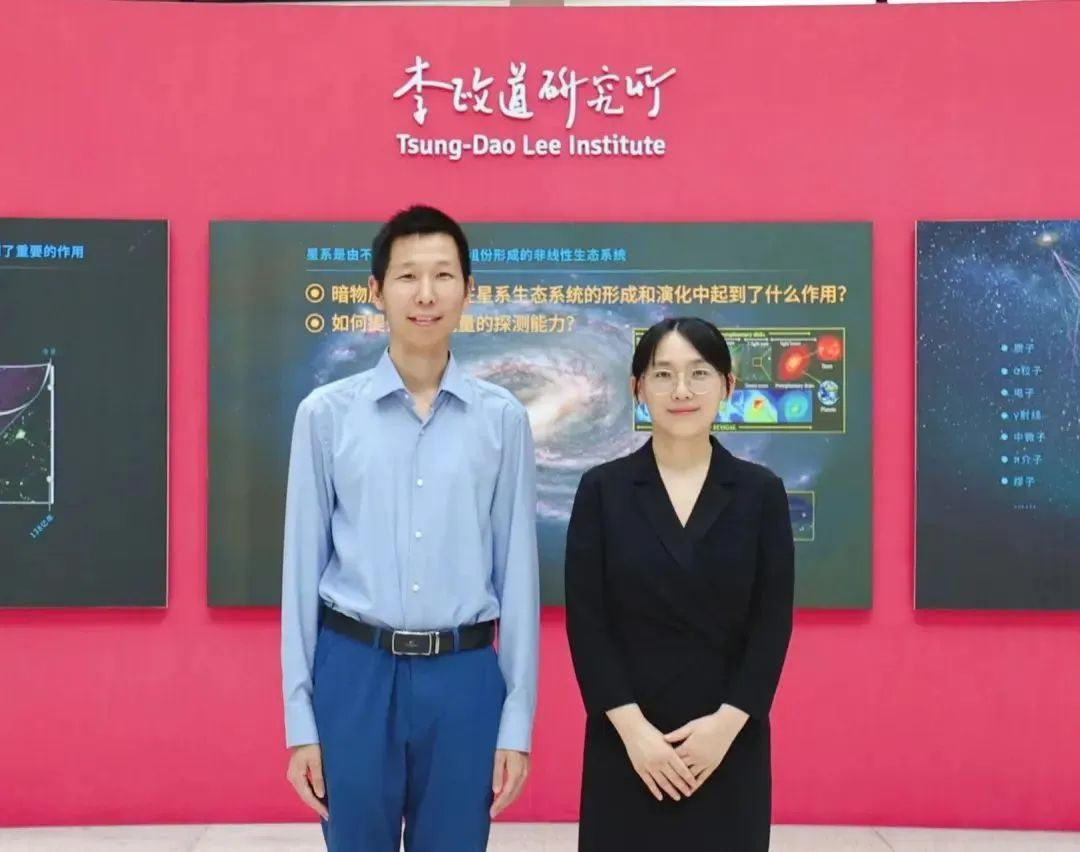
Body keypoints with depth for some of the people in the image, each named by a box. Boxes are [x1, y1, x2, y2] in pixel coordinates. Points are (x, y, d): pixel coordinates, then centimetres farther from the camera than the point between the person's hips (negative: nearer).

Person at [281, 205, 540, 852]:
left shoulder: (502, 418, -1)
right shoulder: (326, 414, -2)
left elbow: (518, 571, 1)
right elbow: (303, 567, 1)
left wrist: (517, 722, 1)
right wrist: (300, 720, 1)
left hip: (463, 675, 0)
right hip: (354, 671, 0)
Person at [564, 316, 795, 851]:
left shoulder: (761, 492, 2)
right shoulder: (602, 489, -1)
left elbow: (773, 621, -1)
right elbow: (585, 621, -4)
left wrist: (728, 721, -11)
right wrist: (632, 726, -12)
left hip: (730, 739, 1)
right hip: (627, 739, -1)